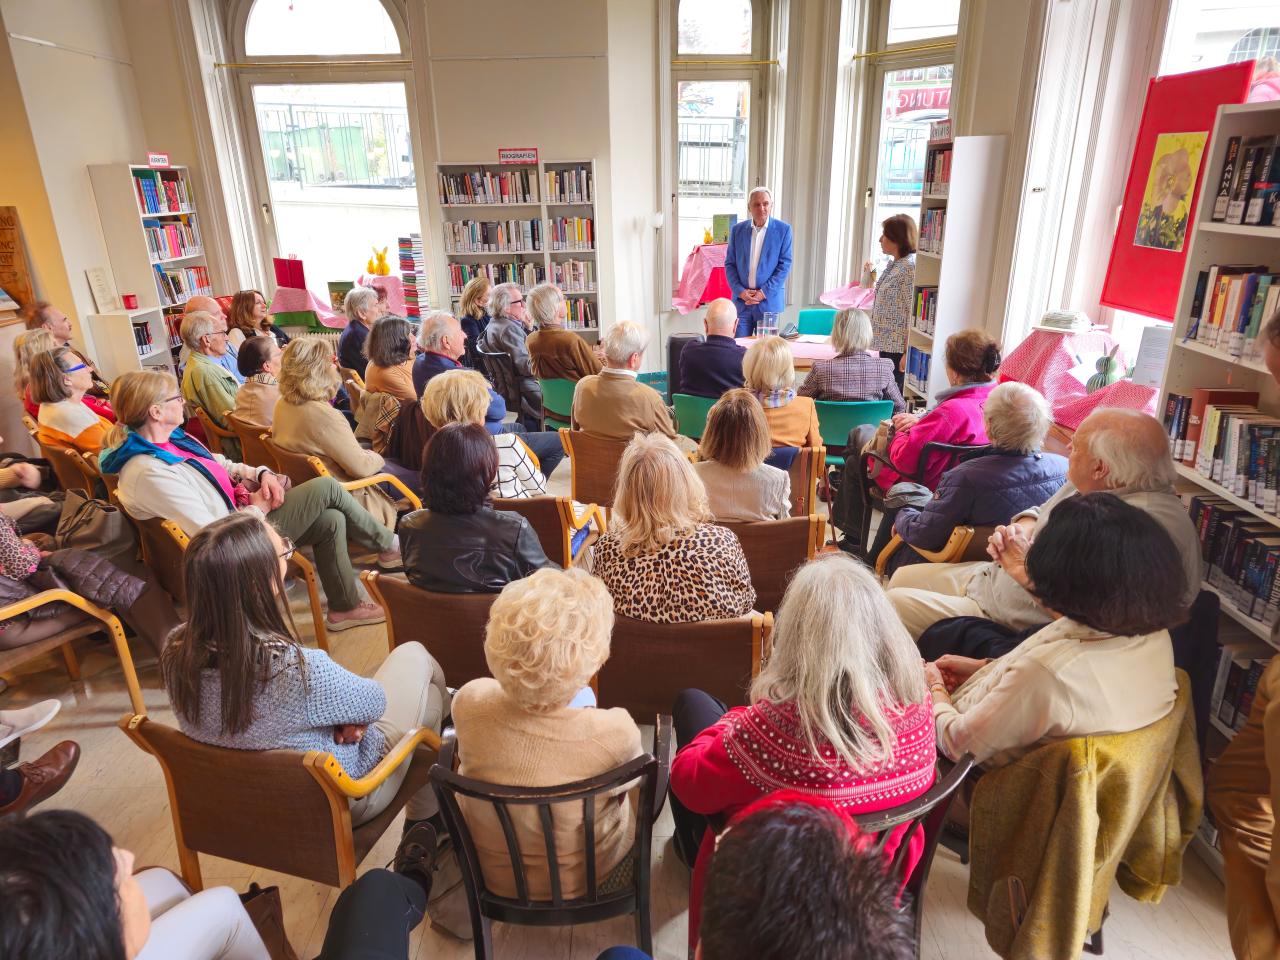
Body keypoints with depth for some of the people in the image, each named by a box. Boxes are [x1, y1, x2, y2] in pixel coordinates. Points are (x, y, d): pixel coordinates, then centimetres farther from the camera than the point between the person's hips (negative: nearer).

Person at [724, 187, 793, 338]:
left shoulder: (783, 230, 0)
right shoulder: (737, 229, 8)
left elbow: (785, 265, -3)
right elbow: (729, 263, 7)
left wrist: (764, 293, -11)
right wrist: (740, 291, -7)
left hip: (769, 300, -2)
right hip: (741, 299, 2)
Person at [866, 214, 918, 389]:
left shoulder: (910, 268, -16)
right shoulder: (893, 265, 13)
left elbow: (913, 313, -19)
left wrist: (908, 353, -21)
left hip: (898, 349, -10)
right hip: (886, 345, 10)